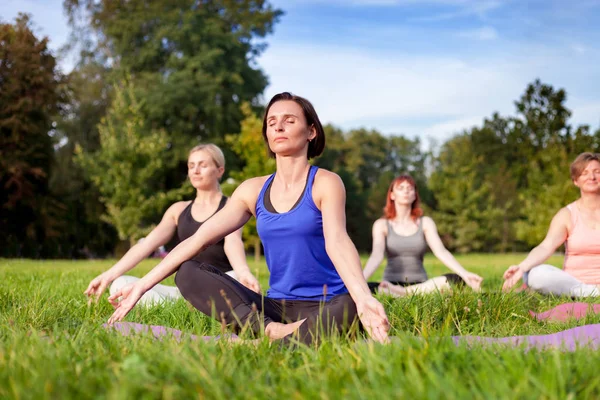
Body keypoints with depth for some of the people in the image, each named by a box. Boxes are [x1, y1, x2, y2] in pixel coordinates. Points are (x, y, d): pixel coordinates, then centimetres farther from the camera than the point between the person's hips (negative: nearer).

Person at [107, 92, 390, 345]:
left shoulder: (325, 183, -4)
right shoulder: (253, 190, 9)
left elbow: (337, 241, -23)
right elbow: (198, 239, 4)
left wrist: (364, 298, -42)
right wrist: (142, 286, -1)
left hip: (325, 305, -4)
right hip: (276, 307, 5)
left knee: (348, 308, -39)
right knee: (188, 275, -13)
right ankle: (272, 331, -28)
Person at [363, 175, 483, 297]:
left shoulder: (425, 223, 8)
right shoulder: (382, 224, 4)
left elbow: (441, 251, -6)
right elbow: (376, 255, -12)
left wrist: (465, 274, -24)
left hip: (420, 285, 2)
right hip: (391, 284, -2)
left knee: (456, 279, -27)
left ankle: (402, 292, -27)